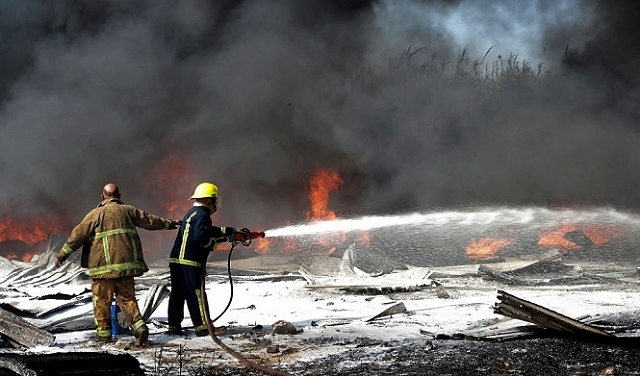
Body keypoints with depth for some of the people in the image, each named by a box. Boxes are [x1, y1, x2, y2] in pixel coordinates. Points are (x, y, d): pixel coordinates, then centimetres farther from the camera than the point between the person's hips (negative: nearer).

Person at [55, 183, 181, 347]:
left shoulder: (96, 214, 1)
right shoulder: (128, 210, 12)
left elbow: (79, 234, -1)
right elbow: (150, 220, 21)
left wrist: (63, 253, 4)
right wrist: (169, 224, 37)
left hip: (104, 266, -4)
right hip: (126, 264, 4)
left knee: (102, 300, 7)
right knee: (127, 298, 9)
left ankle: (104, 333, 11)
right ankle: (139, 326, -9)